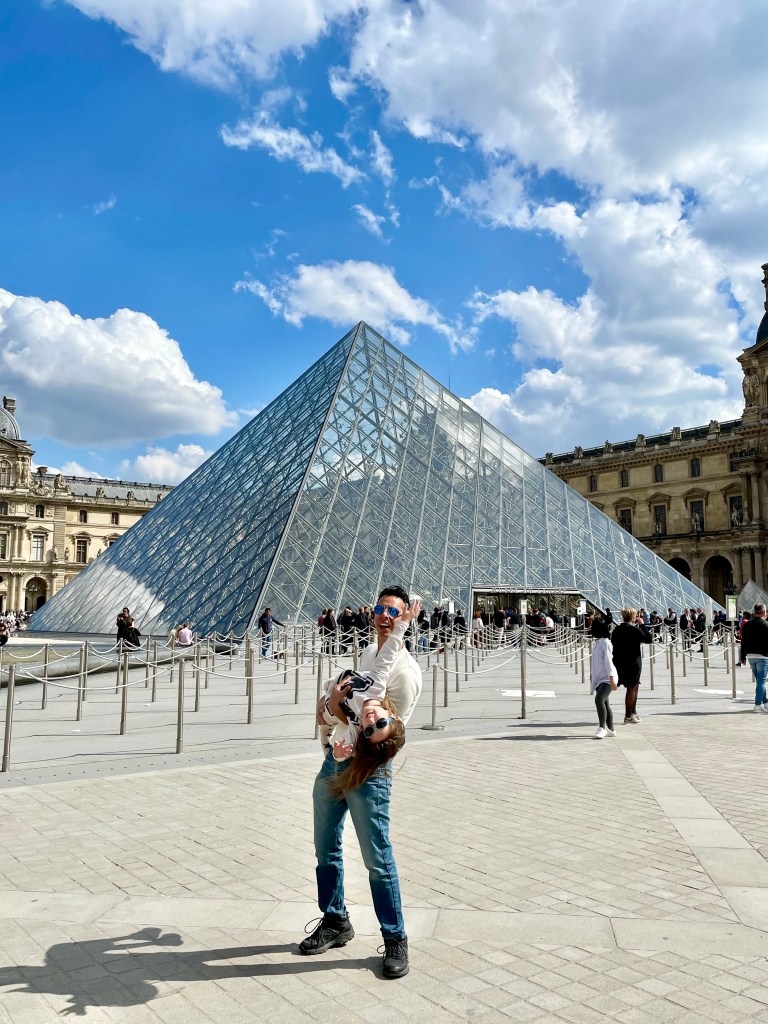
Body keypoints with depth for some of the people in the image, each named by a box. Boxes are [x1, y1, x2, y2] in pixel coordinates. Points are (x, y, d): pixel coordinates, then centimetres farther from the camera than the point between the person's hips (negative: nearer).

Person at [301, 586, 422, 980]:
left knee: (377, 860, -2)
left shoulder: (406, 673, -16)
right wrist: (331, 699, 8)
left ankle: (395, 940, 15)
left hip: (368, 769, -8)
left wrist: (337, 710, -20)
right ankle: (335, 923, 35)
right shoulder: (368, 652, 11)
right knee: (326, 850, 17)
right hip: (334, 758, 8)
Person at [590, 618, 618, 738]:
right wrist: (591, 674, 26)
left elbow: (608, 660, -16)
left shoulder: (605, 642, -11)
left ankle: (602, 728, -18)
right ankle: (610, 729, 20)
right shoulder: (598, 642, 15)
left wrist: (611, 678, -20)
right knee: (605, 703, 12)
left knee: (599, 699, -24)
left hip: (607, 678, -9)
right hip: (599, 678, 9)